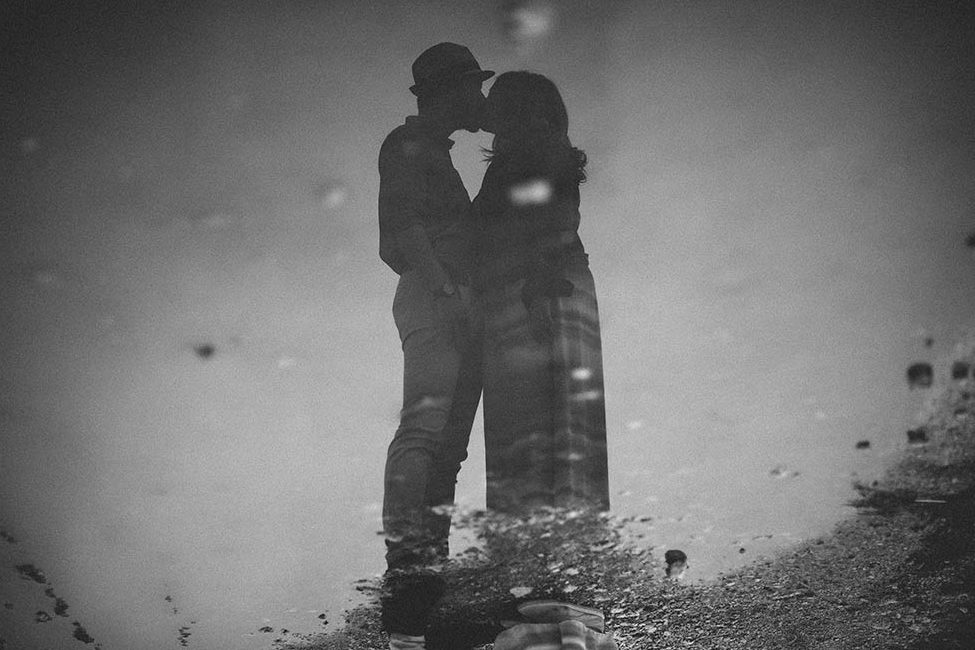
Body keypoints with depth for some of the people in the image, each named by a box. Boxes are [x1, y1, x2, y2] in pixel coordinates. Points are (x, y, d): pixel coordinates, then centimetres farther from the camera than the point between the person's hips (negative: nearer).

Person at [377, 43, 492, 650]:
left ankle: (429, 570, 9)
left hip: (459, 307, 10)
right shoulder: (408, 143, 0)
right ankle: (405, 567, -23)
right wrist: (445, 285, -21)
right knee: (424, 428, -19)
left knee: (449, 445, 6)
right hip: (433, 301, -10)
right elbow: (404, 221, -13)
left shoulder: (437, 151, 29)